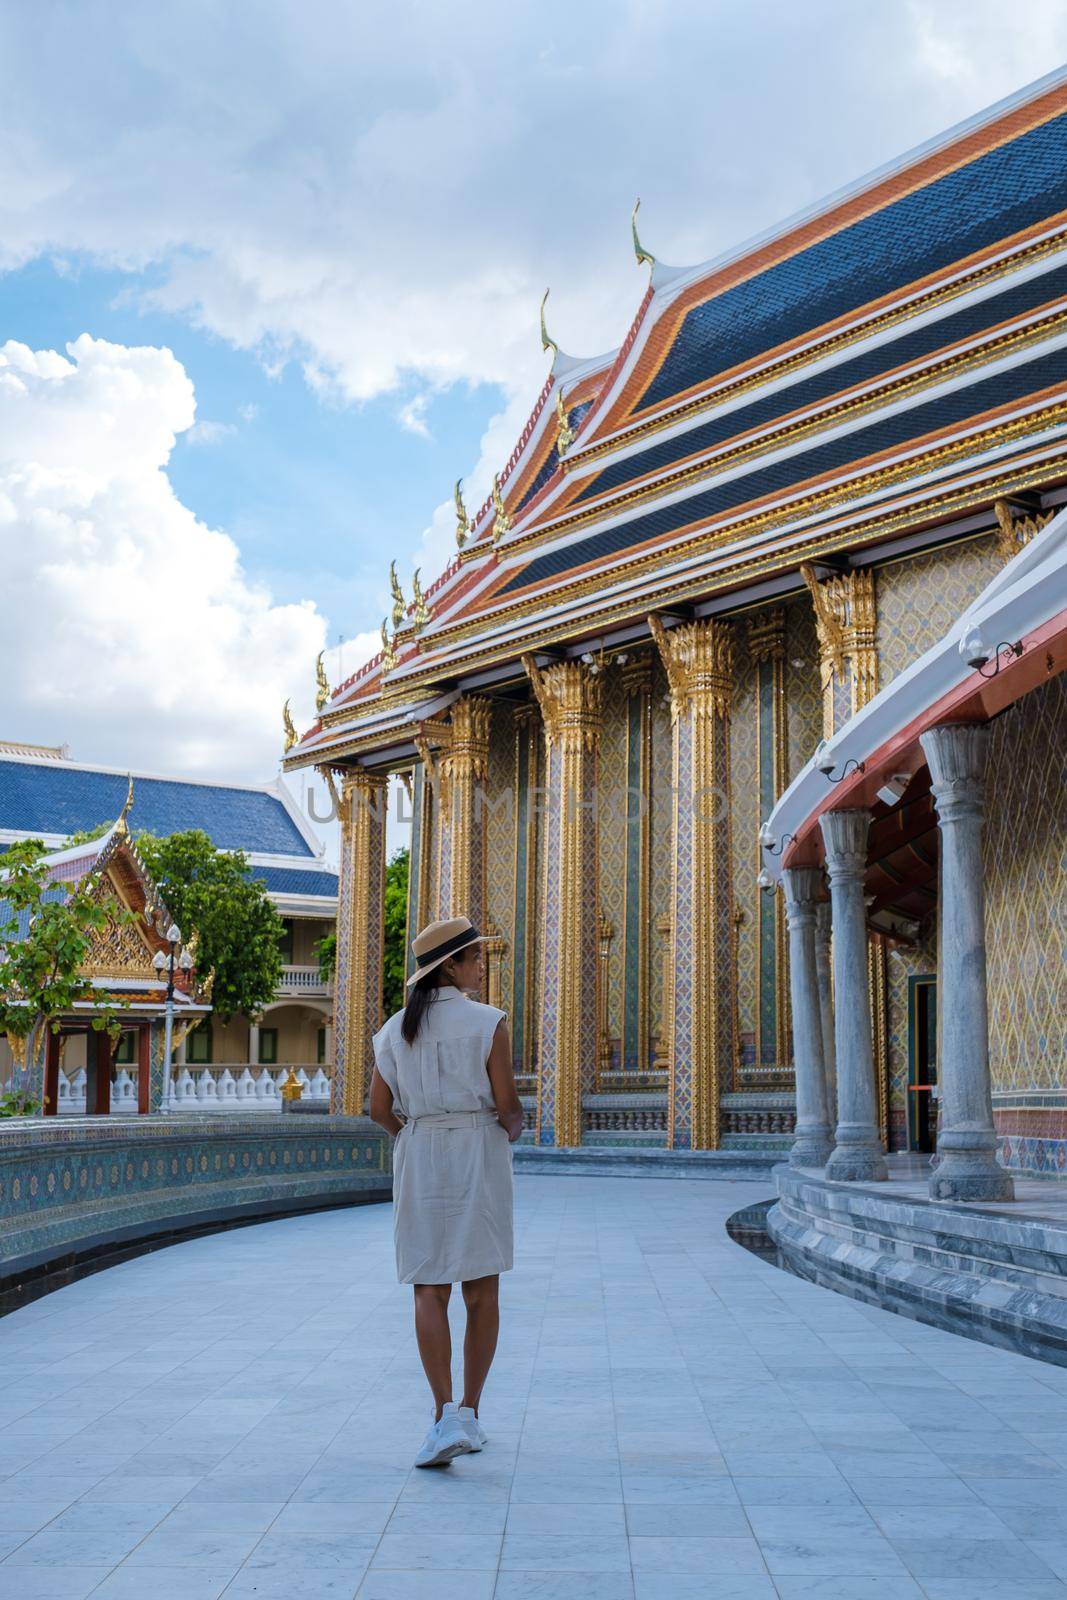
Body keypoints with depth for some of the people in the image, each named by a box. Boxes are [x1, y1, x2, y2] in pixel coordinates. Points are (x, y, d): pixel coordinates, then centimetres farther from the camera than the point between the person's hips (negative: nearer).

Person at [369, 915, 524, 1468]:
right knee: (482, 1292, 10)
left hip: (418, 1158, 2)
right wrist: (513, 1130, 12)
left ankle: (445, 1417, -11)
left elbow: (379, 1108, 4)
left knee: (429, 1291, 2)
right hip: (478, 1155, -2)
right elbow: (507, 1104, -10)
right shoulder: (488, 1023, -8)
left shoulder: (396, 1028, 4)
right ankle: (469, 1414, 14)